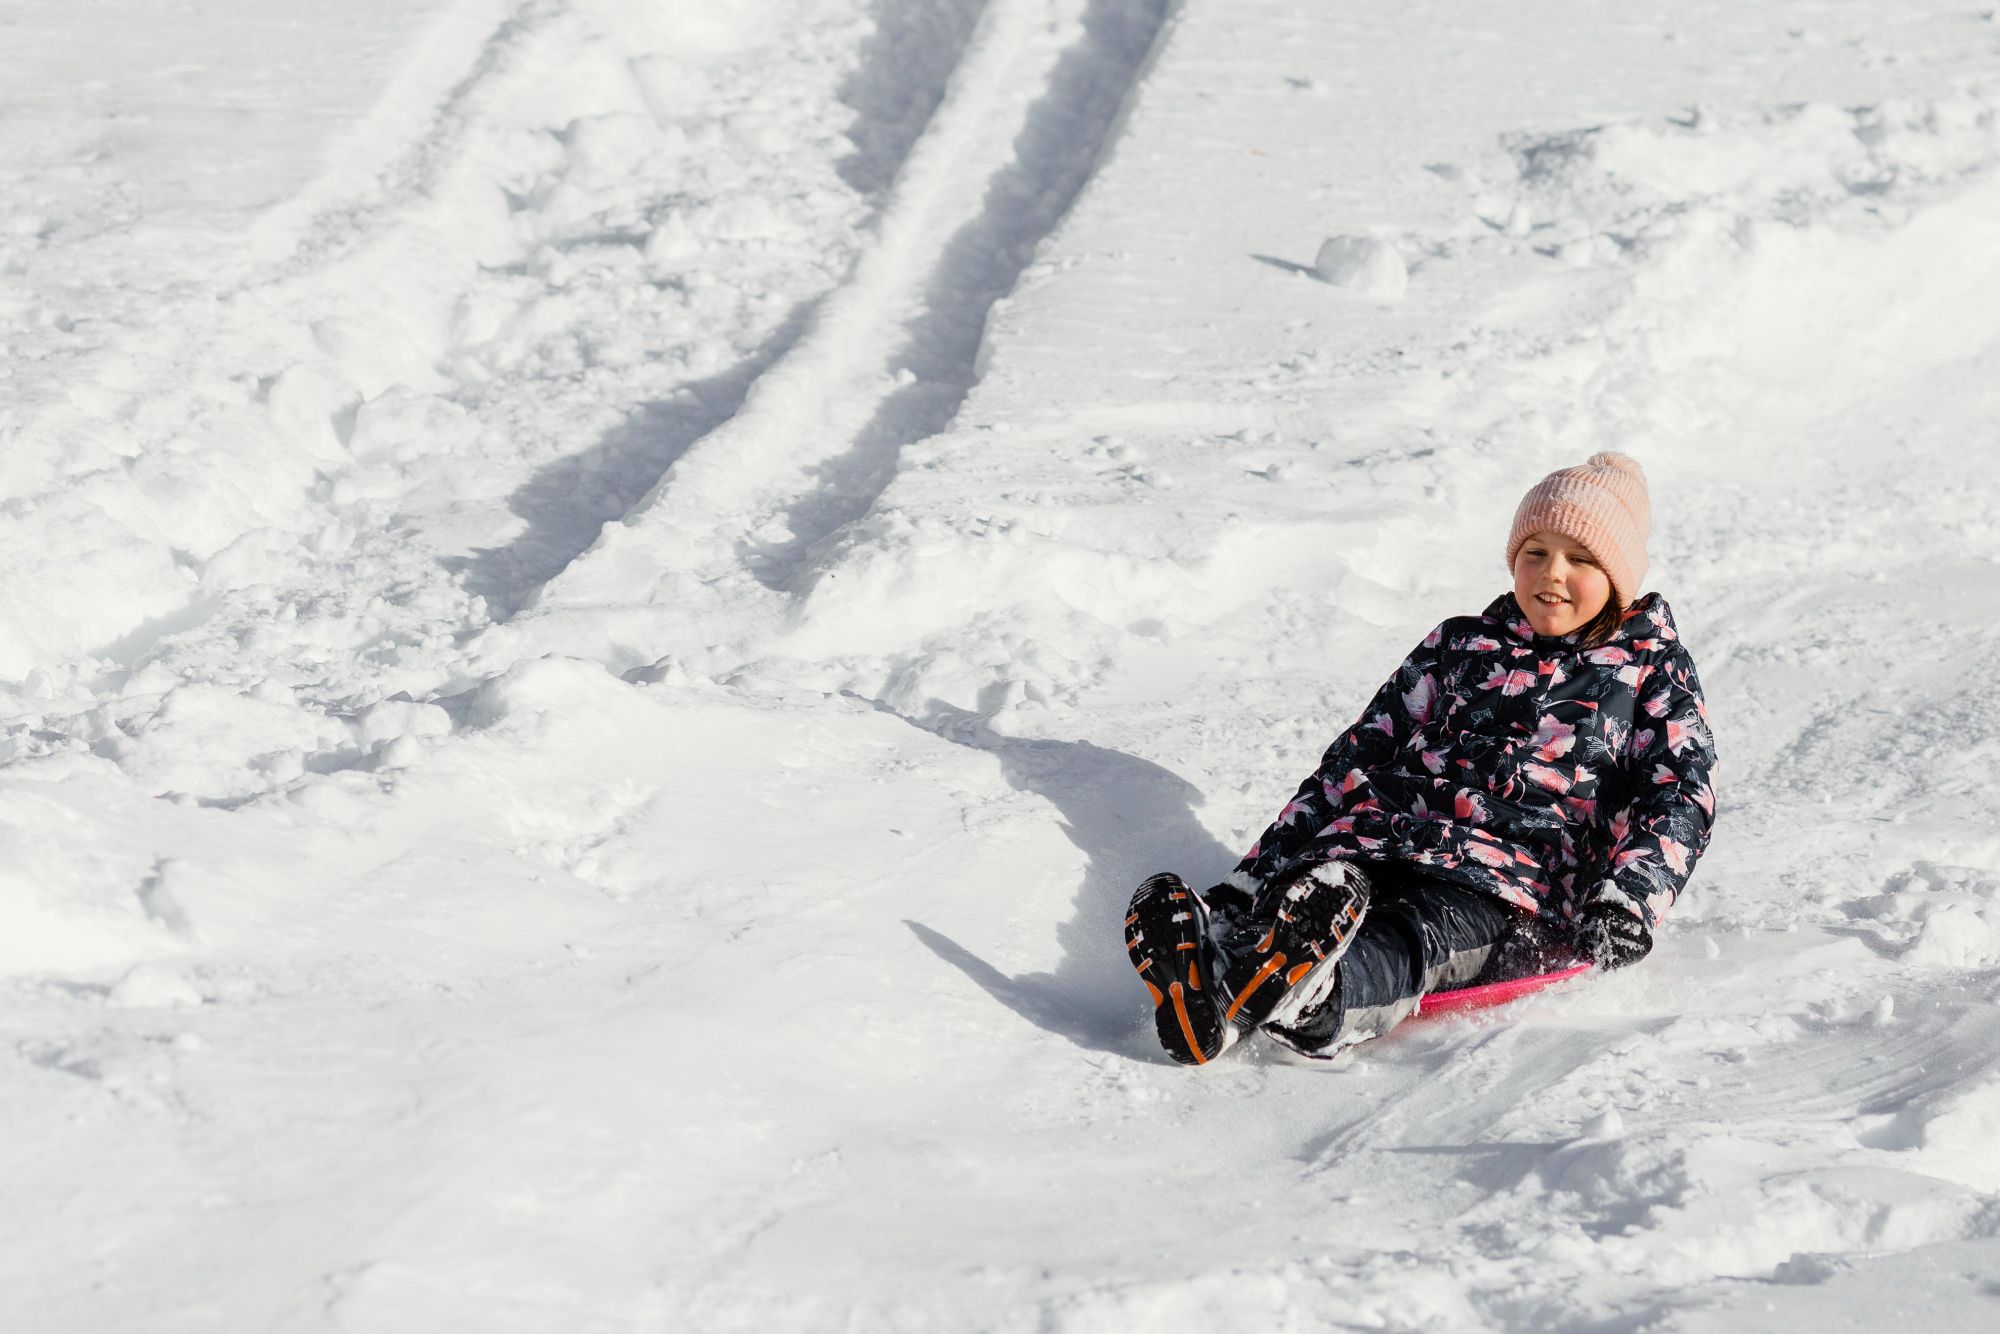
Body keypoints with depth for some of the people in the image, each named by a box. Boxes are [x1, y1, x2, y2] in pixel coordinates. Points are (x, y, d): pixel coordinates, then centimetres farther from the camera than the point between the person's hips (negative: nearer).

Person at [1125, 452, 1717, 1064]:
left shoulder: (1652, 665, 20)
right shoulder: (1460, 646, 27)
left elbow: (1681, 791, 7)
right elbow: (1357, 757, 23)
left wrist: (1629, 899, -14)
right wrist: (1250, 878, 12)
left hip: (1511, 881, -3)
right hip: (1377, 837, 3)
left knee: (1417, 937, -39)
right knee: (1317, 893, -34)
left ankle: (1307, 1000, -72)